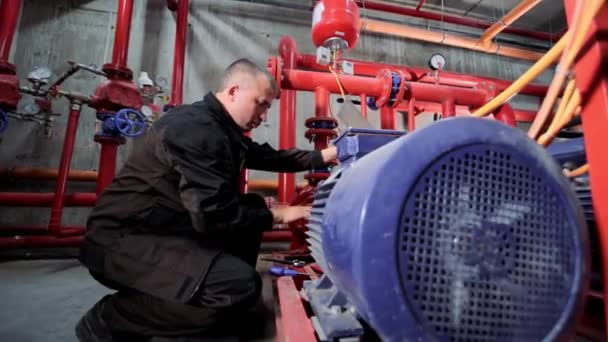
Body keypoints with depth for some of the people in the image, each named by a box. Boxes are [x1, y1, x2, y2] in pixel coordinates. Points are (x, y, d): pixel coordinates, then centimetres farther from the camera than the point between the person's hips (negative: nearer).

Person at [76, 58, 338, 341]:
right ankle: (108, 319, -5)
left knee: (252, 210, 7)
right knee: (241, 284, -26)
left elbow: (269, 157, 14)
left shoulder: (221, 128, 8)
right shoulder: (197, 129, -23)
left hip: (165, 229, 10)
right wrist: (277, 214, -15)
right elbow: (214, 215, -28)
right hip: (125, 239, -10)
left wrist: (324, 156, 8)